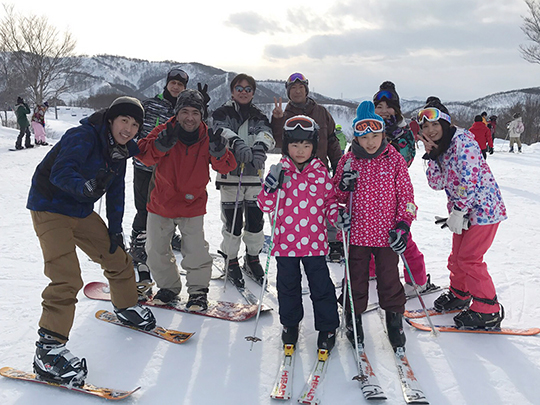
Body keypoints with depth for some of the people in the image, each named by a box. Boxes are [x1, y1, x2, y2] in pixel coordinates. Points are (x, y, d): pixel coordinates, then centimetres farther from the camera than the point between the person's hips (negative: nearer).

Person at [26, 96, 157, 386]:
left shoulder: (119, 149, 3)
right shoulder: (83, 137, -22)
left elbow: (116, 191, 10)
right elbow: (60, 173, -36)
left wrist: (115, 230, 7)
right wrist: (85, 186, -56)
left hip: (81, 211, 8)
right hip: (50, 208, -8)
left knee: (117, 257, 14)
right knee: (67, 279, -18)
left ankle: (126, 308, 39)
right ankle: (48, 351, -10)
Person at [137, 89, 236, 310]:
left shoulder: (207, 138, -6)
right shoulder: (163, 132, -9)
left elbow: (226, 167, -11)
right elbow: (144, 155, -20)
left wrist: (218, 152, -32)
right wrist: (161, 145, -37)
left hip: (192, 207, -1)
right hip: (161, 205, 2)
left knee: (195, 253, -6)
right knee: (156, 251, 11)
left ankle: (198, 290, 17)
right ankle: (169, 287, 33)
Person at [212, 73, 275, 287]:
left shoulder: (259, 116, 14)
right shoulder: (222, 113, 6)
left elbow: (266, 134, -6)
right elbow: (221, 130, -16)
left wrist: (260, 147, -29)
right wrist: (237, 143, -37)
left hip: (254, 175, 3)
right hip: (230, 174, -3)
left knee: (255, 219, 5)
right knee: (232, 222, -2)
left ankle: (252, 258, 26)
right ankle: (231, 261, 16)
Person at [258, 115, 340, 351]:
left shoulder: (321, 173, 0)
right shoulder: (279, 172, -1)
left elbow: (330, 201, 10)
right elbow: (266, 206, -4)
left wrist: (338, 216, -10)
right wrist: (271, 187, -22)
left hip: (315, 242, 0)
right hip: (285, 242, 1)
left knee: (321, 287, 7)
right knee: (288, 287, 15)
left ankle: (327, 328, 25)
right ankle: (290, 325, 35)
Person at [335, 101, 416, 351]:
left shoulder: (394, 159, -2)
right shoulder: (348, 161, -1)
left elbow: (406, 194, 2)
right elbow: (337, 197, 6)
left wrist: (403, 225, -7)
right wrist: (344, 186, -17)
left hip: (387, 233, 0)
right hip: (358, 233, 1)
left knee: (389, 279, 9)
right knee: (356, 279, 11)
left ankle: (395, 320, 27)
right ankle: (353, 320, 28)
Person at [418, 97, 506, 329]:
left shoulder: (462, 141, -19)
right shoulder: (439, 149, 7)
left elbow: (469, 180, -25)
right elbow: (437, 184, 1)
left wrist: (458, 213, -22)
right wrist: (432, 157, -10)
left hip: (483, 207, -9)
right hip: (464, 210, 9)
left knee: (469, 259, -8)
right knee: (457, 257, 17)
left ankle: (488, 311, 5)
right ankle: (459, 294, 40)